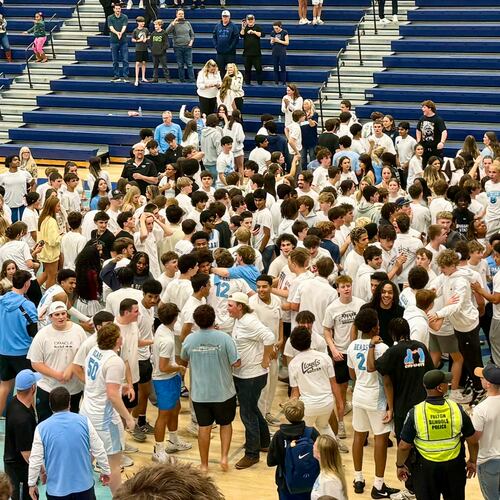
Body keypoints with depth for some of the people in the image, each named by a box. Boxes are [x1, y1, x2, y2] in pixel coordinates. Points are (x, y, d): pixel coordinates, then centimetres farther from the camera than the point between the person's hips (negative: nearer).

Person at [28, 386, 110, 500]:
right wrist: (106, 471, 12)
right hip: (84, 484, 1)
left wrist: (32, 483, 8)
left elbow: (35, 460, -6)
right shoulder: (84, 421, -8)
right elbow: (98, 450, -2)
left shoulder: (42, 428, -11)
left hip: (57, 488, -1)